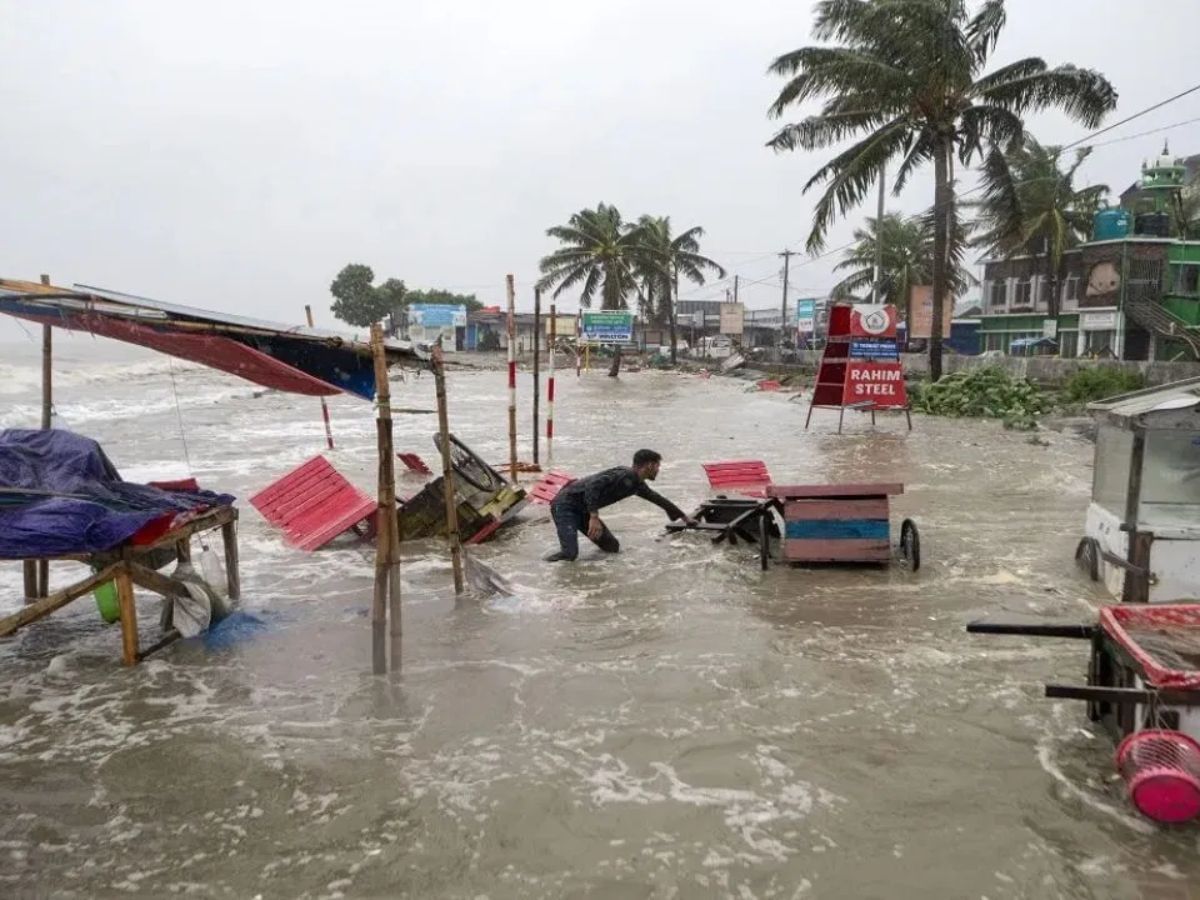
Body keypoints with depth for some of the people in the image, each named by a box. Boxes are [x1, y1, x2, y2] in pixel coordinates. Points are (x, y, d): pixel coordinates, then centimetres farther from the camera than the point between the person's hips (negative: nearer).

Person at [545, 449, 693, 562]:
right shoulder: (624, 475, -20)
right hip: (566, 505, -9)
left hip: (583, 510, 9)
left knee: (613, 547, 5)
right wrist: (594, 517, -36)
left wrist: (683, 516, 37)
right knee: (570, 554, -24)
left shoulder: (637, 484, 10)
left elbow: (657, 498, 27)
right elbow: (593, 485, -31)